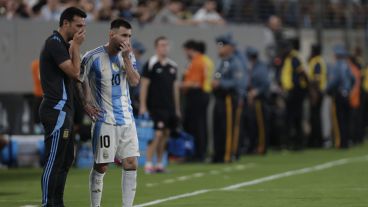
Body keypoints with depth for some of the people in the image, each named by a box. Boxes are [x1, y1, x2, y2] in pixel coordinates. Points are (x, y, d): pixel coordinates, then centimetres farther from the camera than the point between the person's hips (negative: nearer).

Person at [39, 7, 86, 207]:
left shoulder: (61, 44, 18)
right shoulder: (55, 43, -13)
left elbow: (74, 74, 15)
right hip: (57, 111, -11)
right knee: (53, 162, -9)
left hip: (62, 111, 11)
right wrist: (76, 46, -9)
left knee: (66, 159, 14)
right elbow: (74, 72, -17)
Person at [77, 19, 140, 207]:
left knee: (131, 164, -1)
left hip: (126, 119, 5)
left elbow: (135, 81, -7)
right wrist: (86, 104, -2)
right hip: (104, 119, -5)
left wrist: (126, 58, -15)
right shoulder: (93, 57, -10)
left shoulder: (128, 55, 4)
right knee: (101, 166, 0)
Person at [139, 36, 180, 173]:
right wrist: (143, 106, -11)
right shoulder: (151, 64, -5)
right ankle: (148, 164, -8)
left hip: (170, 107, 6)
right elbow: (144, 85, -6)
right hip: (156, 106, -6)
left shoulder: (173, 66, 13)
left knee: (165, 135, 7)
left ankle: (159, 164, 14)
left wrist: (177, 108, 17)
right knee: (157, 134, -13)